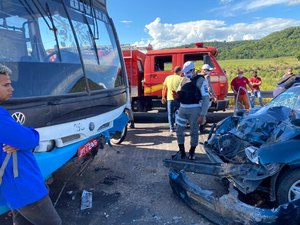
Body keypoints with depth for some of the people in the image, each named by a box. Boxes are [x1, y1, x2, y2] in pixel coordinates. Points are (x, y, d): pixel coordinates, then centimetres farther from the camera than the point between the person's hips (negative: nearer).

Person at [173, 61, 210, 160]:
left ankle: (192, 152, 22)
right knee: (179, 130, 8)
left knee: (194, 132, 5)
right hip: (182, 109, 6)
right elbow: (179, 93, 20)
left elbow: (206, 99, -11)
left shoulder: (200, 81, -8)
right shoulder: (184, 80, 11)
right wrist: (177, 95, -6)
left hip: (194, 110, -6)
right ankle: (181, 152, 22)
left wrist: (202, 115, -16)